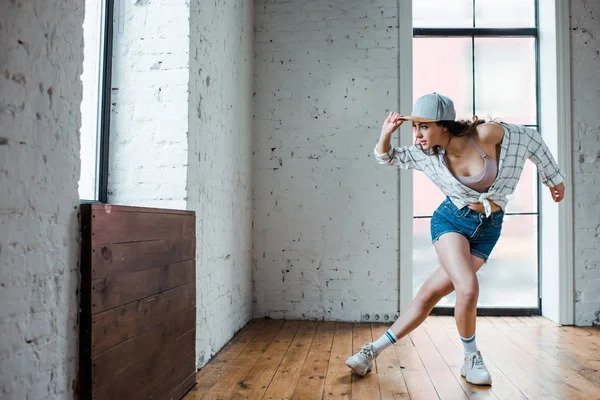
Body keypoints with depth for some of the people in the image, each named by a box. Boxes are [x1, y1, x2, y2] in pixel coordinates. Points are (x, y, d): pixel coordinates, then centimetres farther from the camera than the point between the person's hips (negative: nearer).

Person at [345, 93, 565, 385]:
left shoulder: (485, 134, -18)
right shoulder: (426, 153, -9)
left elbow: (530, 138, 0)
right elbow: (387, 158, 7)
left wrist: (553, 177, 10)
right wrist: (386, 133, -15)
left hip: (488, 229, 0)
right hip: (451, 219, 0)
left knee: (431, 292, -1)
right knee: (468, 289, -24)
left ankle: (375, 349, 14)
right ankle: (471, 358, 5)